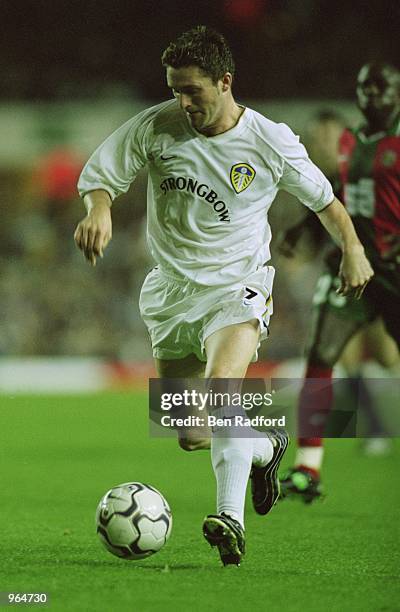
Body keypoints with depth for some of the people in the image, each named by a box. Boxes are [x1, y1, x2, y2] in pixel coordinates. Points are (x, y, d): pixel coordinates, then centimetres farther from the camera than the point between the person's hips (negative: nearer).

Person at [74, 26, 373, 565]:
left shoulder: (271, 141, -9)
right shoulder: (155, 127, -7)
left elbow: (323, 198, 7)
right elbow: (99, 173, 2)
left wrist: (352, 248, -6)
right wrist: (99, 208, -21)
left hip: (238, 285, -4)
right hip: (172, 290, 4)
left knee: (221, 383, -33)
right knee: (190, 436, 8)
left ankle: (231, 518, -33)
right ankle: (266, 446, 40)